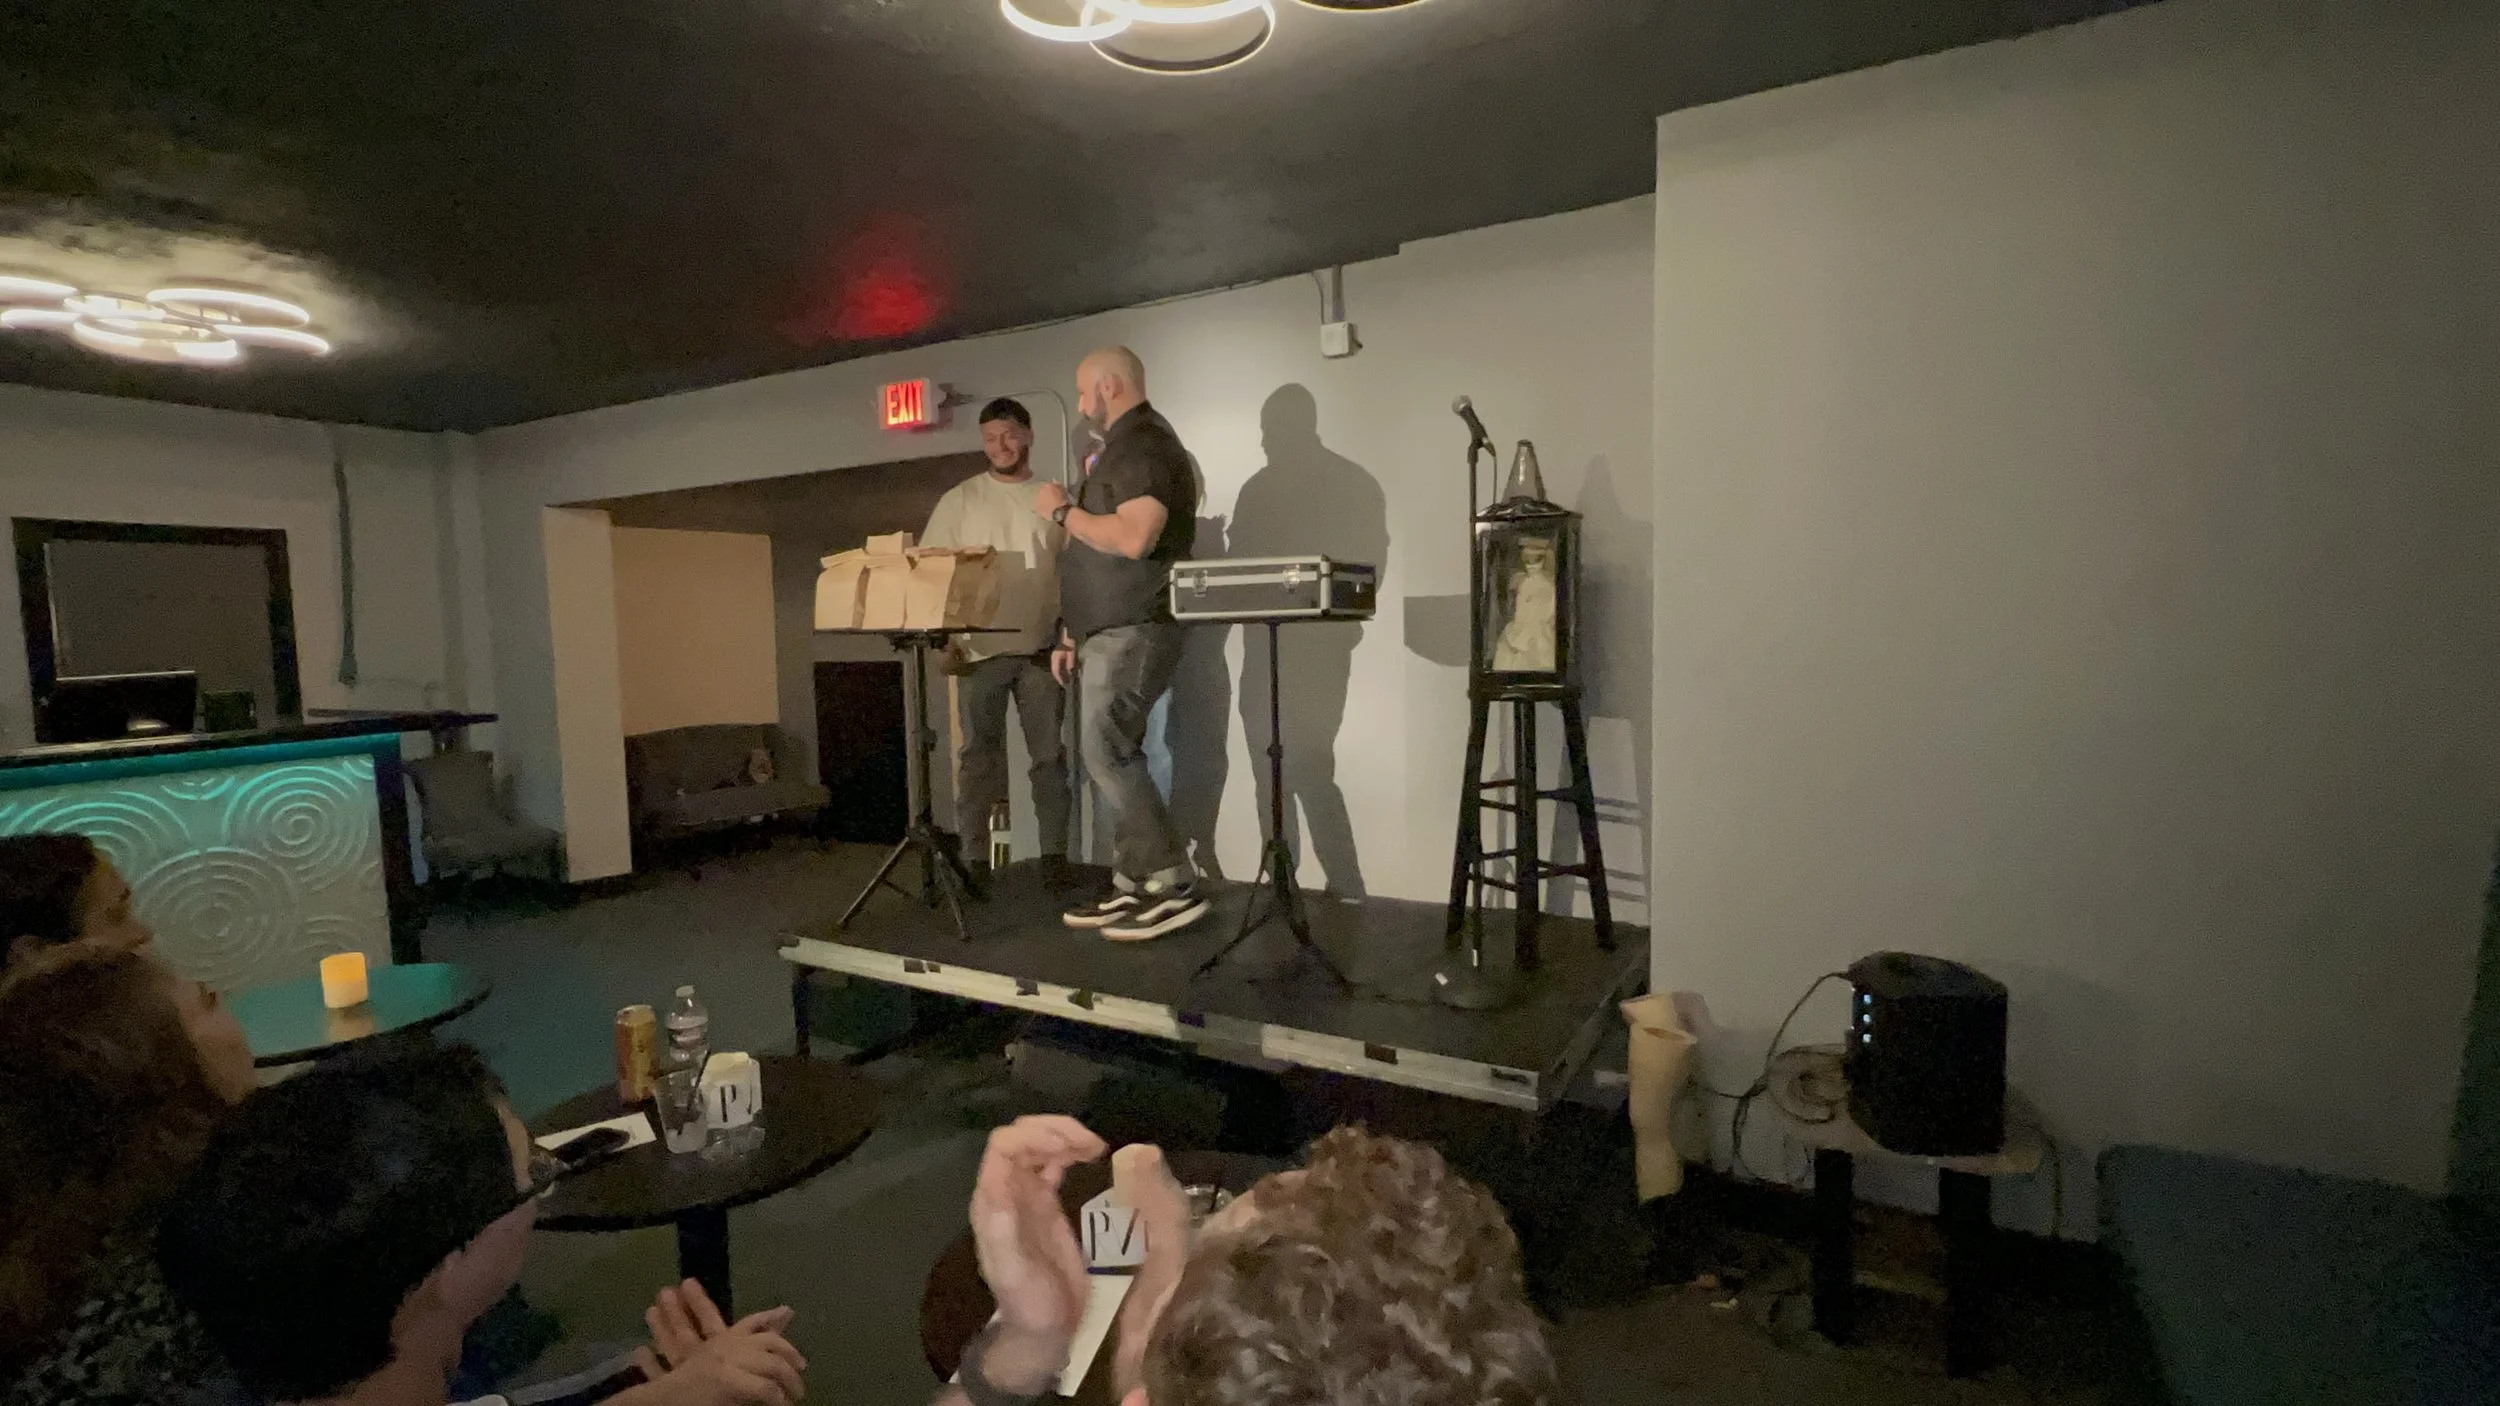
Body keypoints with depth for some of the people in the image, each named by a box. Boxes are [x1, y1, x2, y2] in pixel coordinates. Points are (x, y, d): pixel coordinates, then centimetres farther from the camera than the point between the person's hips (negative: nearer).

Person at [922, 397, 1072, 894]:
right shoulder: (959, 500, 5)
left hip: (1041, 648, 1)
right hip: (980, 649, -1)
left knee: (1049, 755, 4)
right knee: (977, 757, 3)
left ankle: (1055, 853, 12)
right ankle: (975, 859, 9)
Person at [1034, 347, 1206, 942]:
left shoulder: (1145, 445, -10)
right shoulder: (1122, 448, 22)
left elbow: (1134, 538, -26)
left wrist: (1063, 510, -12)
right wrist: (1073, 632, 19)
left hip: (1133, 632, -10)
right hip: (1110, 633, 10)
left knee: (1107, 754, -12)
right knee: (1112, 757, 9)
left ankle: (1176, 887, -5)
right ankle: (1133, 886, 14)